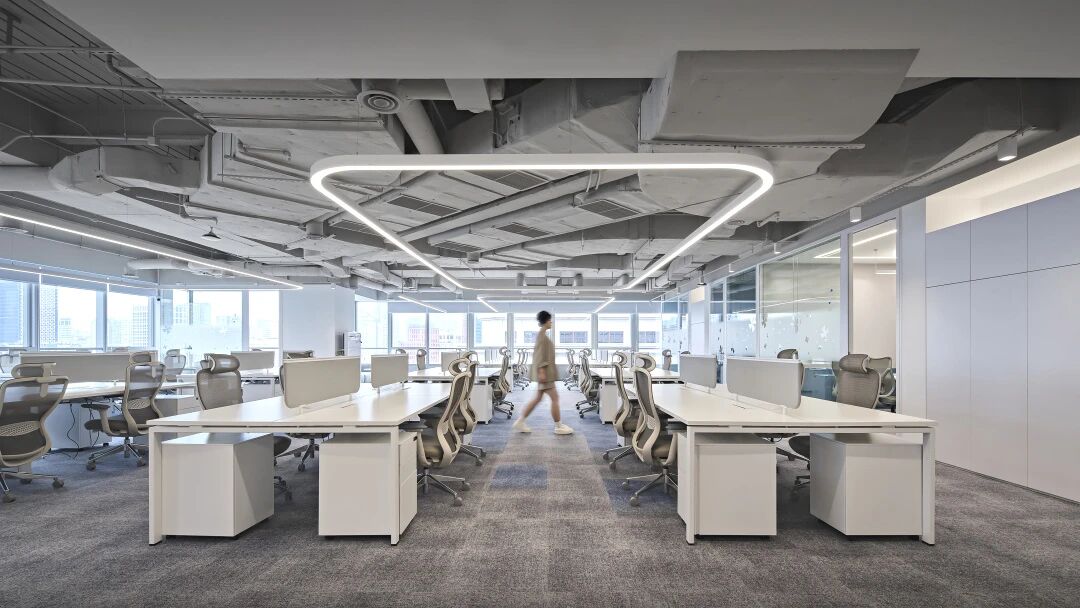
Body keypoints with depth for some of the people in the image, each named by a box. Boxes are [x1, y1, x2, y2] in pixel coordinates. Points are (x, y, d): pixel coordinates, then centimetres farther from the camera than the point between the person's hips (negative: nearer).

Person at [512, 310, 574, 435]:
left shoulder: (542, 335, 17)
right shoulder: (542, 335, -13)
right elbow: (540, 354, -19)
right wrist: (541, 371, -23)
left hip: (545, 372, 10)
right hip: (545, 372, -10)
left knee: (537, 398, 12)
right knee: (555, 398, -4)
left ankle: (520, 422, 15)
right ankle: (559, 426, 4)